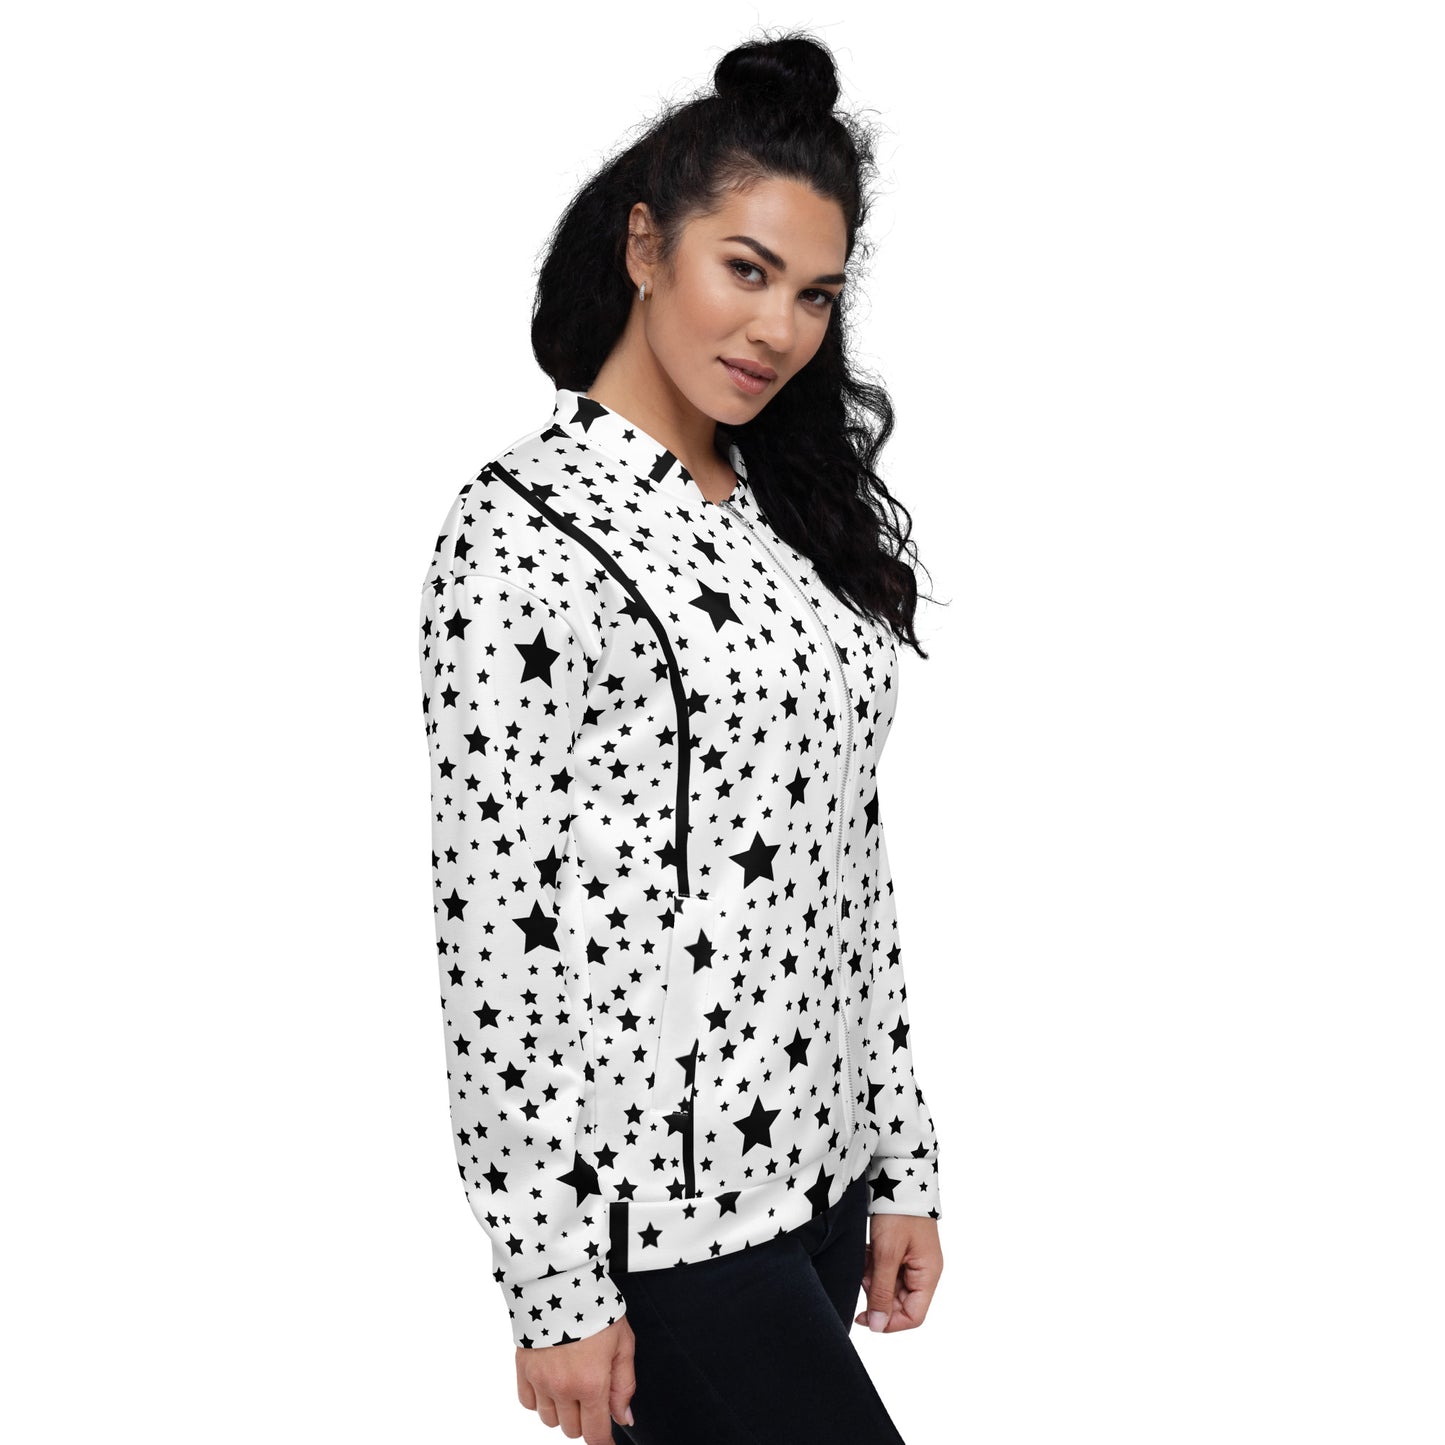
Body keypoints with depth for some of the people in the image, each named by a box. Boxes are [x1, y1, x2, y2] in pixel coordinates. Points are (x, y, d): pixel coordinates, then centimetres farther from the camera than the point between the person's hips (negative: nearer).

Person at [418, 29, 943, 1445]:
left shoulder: (791, 514, 10)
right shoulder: (526, 533, -15)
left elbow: (847, 862, 12)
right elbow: (495, 934, -16)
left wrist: (901, 1164, 11)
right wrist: (556, 1289, -15)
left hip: (815, 1165, 7)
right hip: (648, 1193, -7)